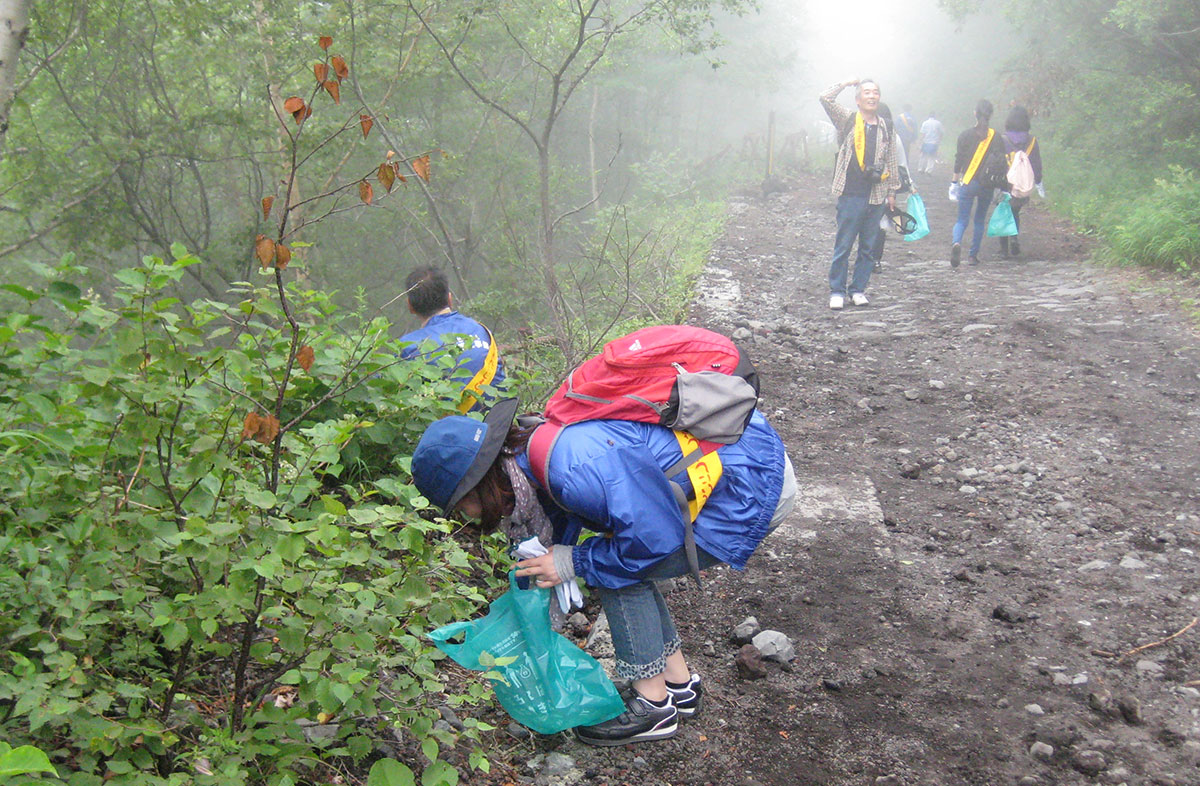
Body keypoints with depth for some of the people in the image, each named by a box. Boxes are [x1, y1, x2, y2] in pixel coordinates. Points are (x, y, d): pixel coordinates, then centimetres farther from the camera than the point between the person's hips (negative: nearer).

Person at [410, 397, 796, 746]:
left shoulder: (575, 471, -30)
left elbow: (655, 538, -25)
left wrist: (575, 563, -13)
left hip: (757, 484, -9)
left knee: (620, 573, -6)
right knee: (615, 564, 10)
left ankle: (653, 707, 8)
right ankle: (680, 682, 24)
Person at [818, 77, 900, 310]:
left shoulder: (886, 128, 12)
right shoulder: (848, 121, 2)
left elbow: (891, 162, 16)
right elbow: (826, 99, -10)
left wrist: (891, 191, 14)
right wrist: (846, 83, 2)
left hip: (876, 197, 4)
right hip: (851, 195, -4)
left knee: (868, 247, 8)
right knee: (843, 245, -1)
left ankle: (858, 289, 18)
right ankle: (837, 291, 7)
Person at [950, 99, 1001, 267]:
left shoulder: (965, 135, -1)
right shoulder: (996, 137, 0)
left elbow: (959, 161, 0)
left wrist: (955, 182, 8)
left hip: (967, 184, -1)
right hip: (988, 185, 1)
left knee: (962, 219, 0)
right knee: (980, 220, 15)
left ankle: (956, 243, -30)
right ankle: (973, 255, 16)